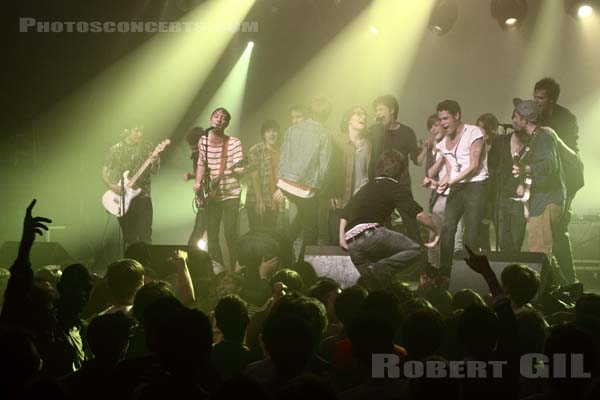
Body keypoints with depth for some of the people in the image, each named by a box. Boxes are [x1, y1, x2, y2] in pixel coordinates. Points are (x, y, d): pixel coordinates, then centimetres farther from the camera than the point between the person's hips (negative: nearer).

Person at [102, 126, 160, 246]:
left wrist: (154, 163, -18)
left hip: (143, 197, 0)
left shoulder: (147, 148, 5)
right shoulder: (116, 149, 3)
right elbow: (104, 171, 7)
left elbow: (154, 172, 4)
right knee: (129, 238, 5)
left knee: (145, 236, -7)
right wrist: (111, 185, -12)